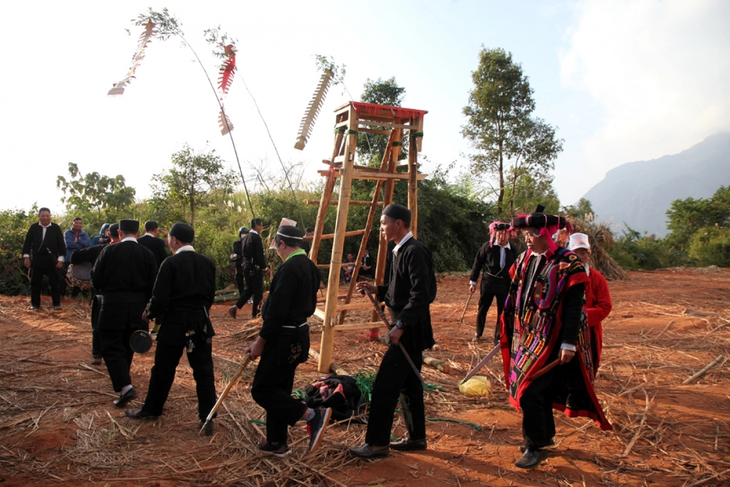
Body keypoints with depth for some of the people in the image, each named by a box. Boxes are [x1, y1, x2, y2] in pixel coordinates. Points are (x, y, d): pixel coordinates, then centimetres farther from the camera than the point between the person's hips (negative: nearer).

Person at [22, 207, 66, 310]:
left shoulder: (56, 228, 0)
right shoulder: (34, 227, 3)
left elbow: (61, 244, 0)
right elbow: (27, 242, 6)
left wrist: (60, 259, -5)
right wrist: (26, 257, 0)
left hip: (52, 260, -1)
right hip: (37, 259, 2)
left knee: (54, 283, 3)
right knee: (35, 283, 7)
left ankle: (56, 304, 10)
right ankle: (35, 304, 17)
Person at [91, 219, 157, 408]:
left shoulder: (109, 251, -7)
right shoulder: (147, 254, -1)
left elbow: (96, 280, -4)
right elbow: (152, 285, 0)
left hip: (113, 307, -3)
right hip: (138, 309, 4)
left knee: (111, 348, 3)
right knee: (127, 347, 20)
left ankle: (125, 386, -12)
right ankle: (123, 382, 33)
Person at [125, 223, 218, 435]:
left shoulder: (171, 263, -13)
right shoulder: (207, 263, 2)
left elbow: (160, 298, -14)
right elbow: (210, 296, 8)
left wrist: (149, 314, 4)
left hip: (174, 324, -4)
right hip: (201, 324, 4)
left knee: (163, 369, 14)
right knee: (203, 370, 6)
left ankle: (152, 408, 32)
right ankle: (207, 418, 4)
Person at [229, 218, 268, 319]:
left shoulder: (245, 238, 10)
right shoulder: (256, 237, -15)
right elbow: (259, 255, -18)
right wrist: (264, 267, -7)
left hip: (246, 266, 8)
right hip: (255, 267, -8)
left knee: (249, 289, 17)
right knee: (258, 290, 4)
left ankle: (236, 307, 6)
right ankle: (256, 312, 10)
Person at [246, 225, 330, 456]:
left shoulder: (290, 268, -20)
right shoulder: (310, 266, 9)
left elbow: (277, 310, -23)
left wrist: (260, 342, -15)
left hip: (284, 338, -10)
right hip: (298, 335, 10)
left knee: (262, 389, -1)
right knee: (278, 388, 17)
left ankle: (313, 415, -9)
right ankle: (276, 442, 26)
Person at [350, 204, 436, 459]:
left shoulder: (414, 251, -18)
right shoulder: (401, 250, 12)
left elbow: (421, 294, -24)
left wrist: (400, 325, -25)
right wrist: (377, 290, 6)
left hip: (410, 331, -10)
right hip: (407, 329, 10)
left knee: (384, 385, -4)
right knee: (409, 384, 17)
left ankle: (377, 443, 7)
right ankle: (416, 437, 28)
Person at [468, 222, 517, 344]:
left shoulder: (512, 251, 0)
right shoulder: (488, 246, -7)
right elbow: (477, 263, -2)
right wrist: (473, 281, -2)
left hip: (504, 284, 1)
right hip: (488, 282, -1)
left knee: (502, 312, 3)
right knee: (482, 309, 9)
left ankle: (498, 339, 15)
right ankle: (478, 333, 29)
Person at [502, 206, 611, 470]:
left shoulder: (567, 263, -13)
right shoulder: (524, 260, 7)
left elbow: (573, 307, -15)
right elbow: (515, 298, 14)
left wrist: (569, 344, -19)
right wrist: (511, 333, 16)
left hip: (548, 339, -7)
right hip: (525, 336, 7)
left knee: (530, 390, -9)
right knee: (539, 387, 17)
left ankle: (536, 447, 7)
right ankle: (546, 434, 35)